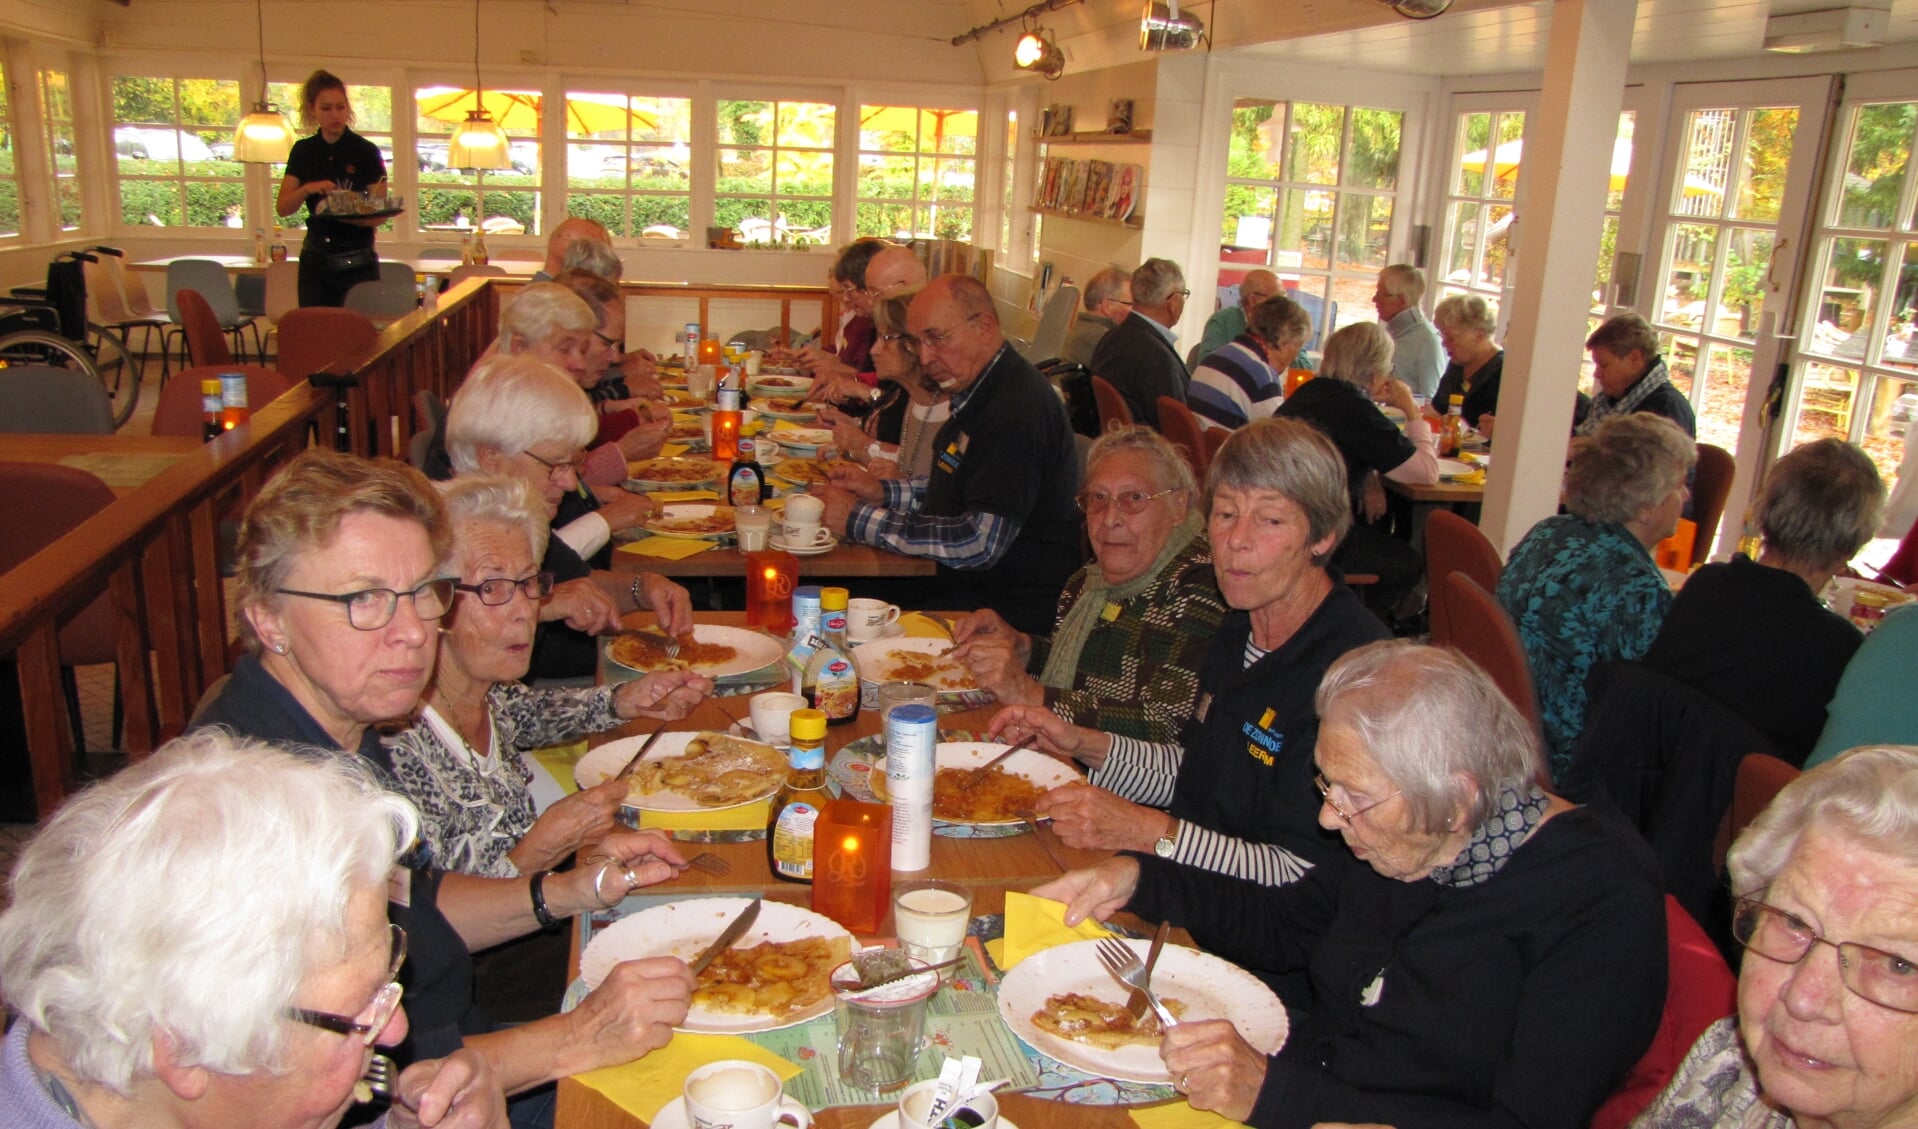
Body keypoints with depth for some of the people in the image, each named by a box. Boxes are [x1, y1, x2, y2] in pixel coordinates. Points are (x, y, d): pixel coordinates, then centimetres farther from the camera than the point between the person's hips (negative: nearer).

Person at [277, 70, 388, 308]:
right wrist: (307, 189, -15)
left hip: (357, 263, -3)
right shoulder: (303, 151, 8)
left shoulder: (366, 152, -3)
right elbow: (282, 208, 4)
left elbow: (379, 215, -6)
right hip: (315, 260, 3)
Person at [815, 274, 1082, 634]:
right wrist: (884, 492, 5)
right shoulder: (978, 392, 9)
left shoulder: (1017, 410, -23)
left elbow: (980, 543, -27)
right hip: (965, 584, 9)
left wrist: (860, 519, -21)